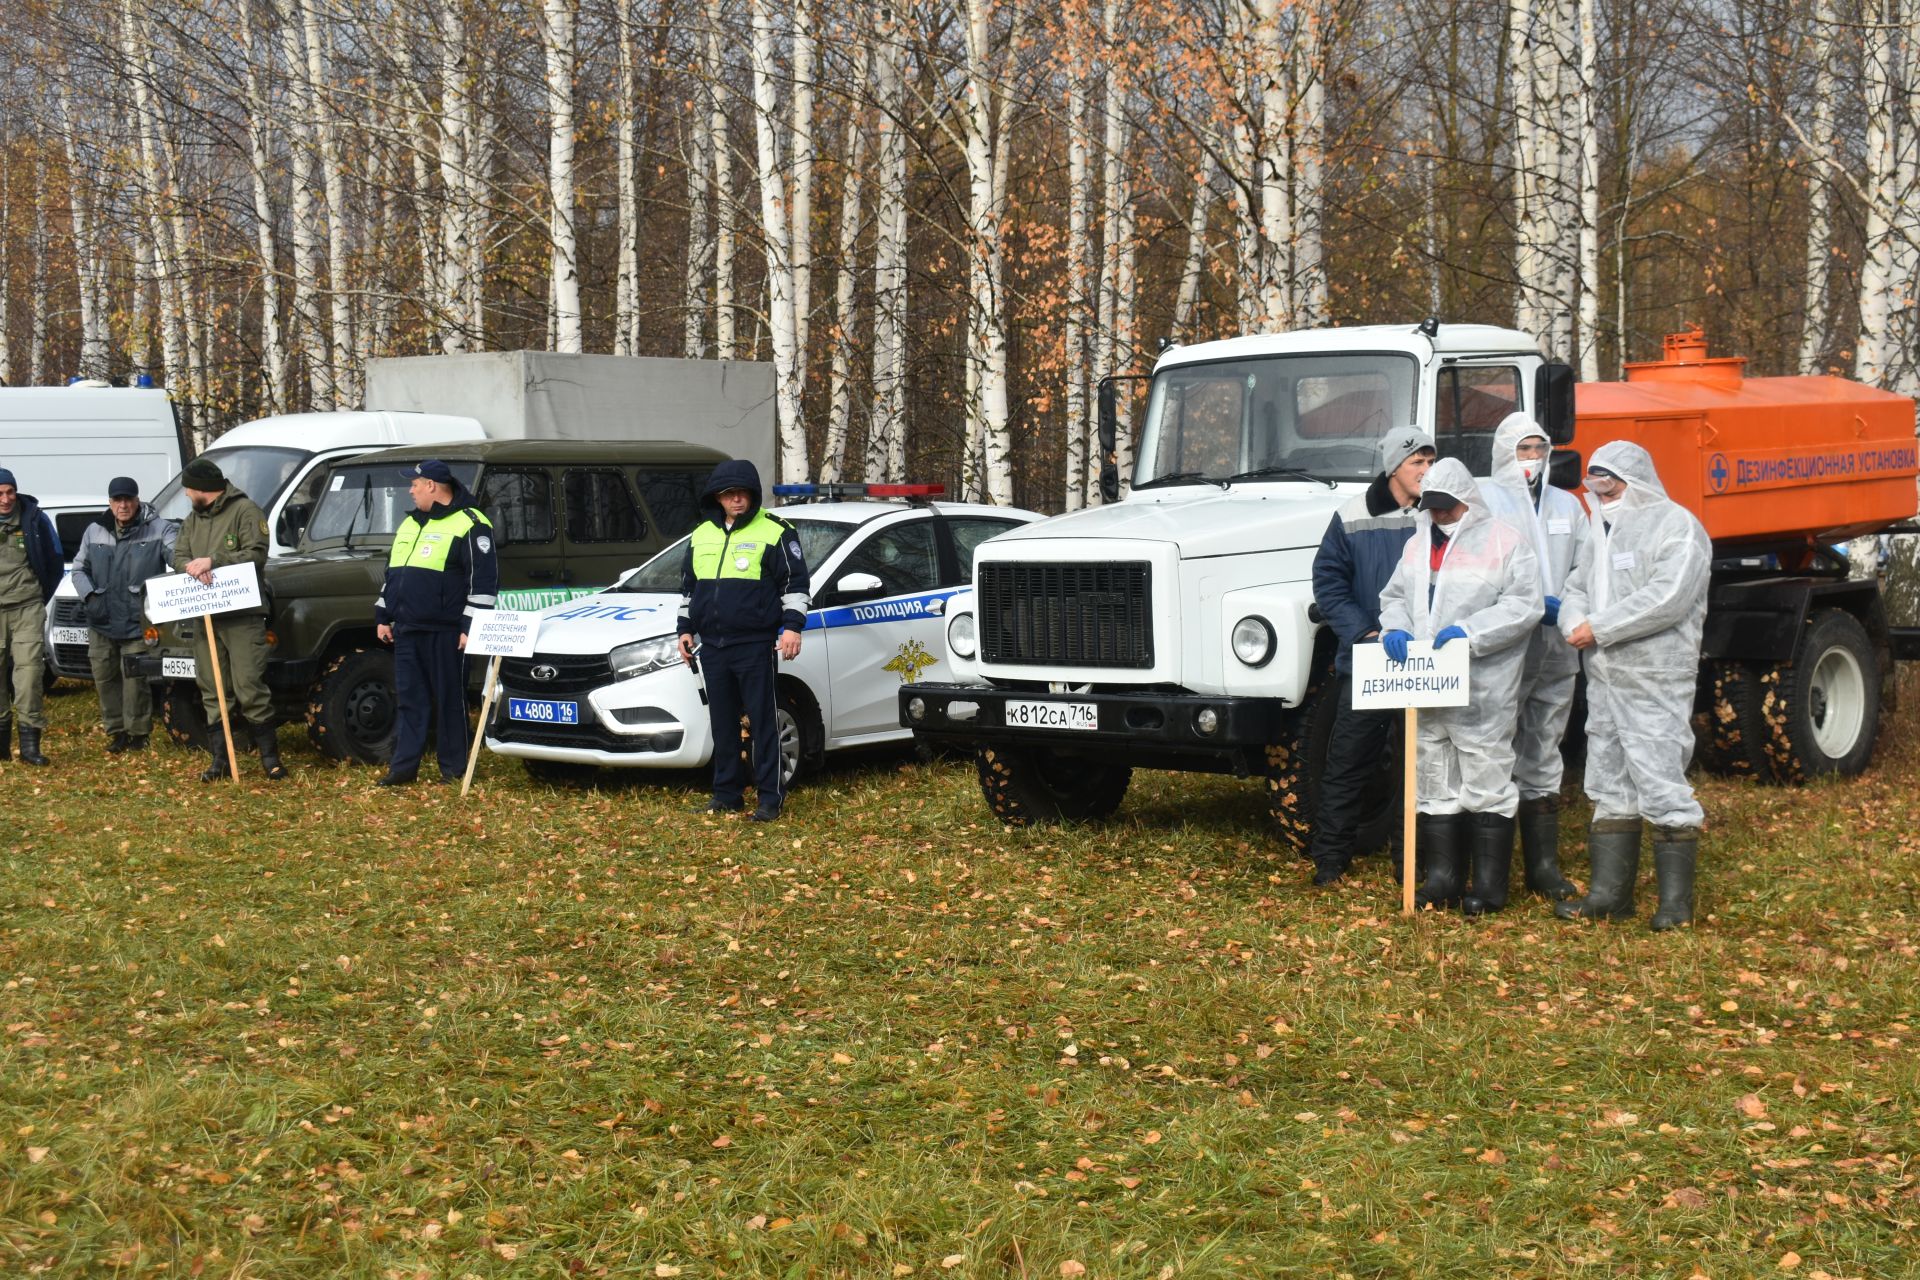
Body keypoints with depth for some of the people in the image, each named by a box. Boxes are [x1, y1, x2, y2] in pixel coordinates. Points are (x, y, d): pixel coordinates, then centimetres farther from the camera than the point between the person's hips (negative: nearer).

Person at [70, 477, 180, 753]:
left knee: (135, 678, -7)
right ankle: (116, 731, 24)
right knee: (104, 677, 10)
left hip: (138, 623, -5)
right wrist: (90, 595, 1)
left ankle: (137, 732, 8)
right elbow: (79, 569, 18)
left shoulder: (159, 530, -3)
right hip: (101, 622, 5)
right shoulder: (95, 531, 11)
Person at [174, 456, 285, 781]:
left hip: (243, 615, -7)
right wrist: (192, 567, -13)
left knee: (250, 687, -9)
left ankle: (270, 756, -1)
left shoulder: (245, 511, -4)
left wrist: (212, 560, -18)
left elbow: (256, 554, -13)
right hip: (205, 617, 7)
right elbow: (179, 555, 11)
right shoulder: (192, 520, 19)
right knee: (212, 692, 6)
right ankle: (219, 759, 11)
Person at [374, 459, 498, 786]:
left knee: (449, 701, 0)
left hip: (445, 633, -7)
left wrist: (472, 625, -17)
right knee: (408, 700, 7)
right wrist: (383, 617, 22)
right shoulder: (409, 524, 18)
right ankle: (403, 767, 11)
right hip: (406, 631, 7)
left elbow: (484, 579, -12)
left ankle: (453, 769, 8)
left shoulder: (469, 524, -7)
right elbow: (391, 574, 26)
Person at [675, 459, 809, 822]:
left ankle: (770, 797, 1)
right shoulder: (701, 535, 14)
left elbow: (795, 583, -5)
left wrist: (792, 626, -13)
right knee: (723, 724, 10)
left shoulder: (775, 532, -3)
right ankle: (727, 795, 17)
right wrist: (686, 628, 18)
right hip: (712, 646, 6)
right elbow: (688, 586, 23)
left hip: (756, 646, -6)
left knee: (763, 722, -3)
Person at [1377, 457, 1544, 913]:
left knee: (1487, 784, -2)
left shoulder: (1505, 542, -4)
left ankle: (1489, 884, 5)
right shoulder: (1418, 544, 17)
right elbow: (1395, 596, 19)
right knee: (1435, 784, 10)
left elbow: (1525, 605, -12)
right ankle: (1442, 878, 18)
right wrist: (1395, 628, -3)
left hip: (1483, 690, -6)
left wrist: (1470, 631, -21)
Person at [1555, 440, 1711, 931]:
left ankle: (1676, 902, -2)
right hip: (1604, 679, 9)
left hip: (1655, 682, -9)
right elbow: (1578, 588, 19)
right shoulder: (1605, 532, 20)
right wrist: (1575, 621, -5)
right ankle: (1609, 894, 17)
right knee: (1610, 789, 11)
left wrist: (1599, 629, -16)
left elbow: (1667, 598, -19)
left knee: (1662, 789, -8)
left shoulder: (1676, 526, -7)